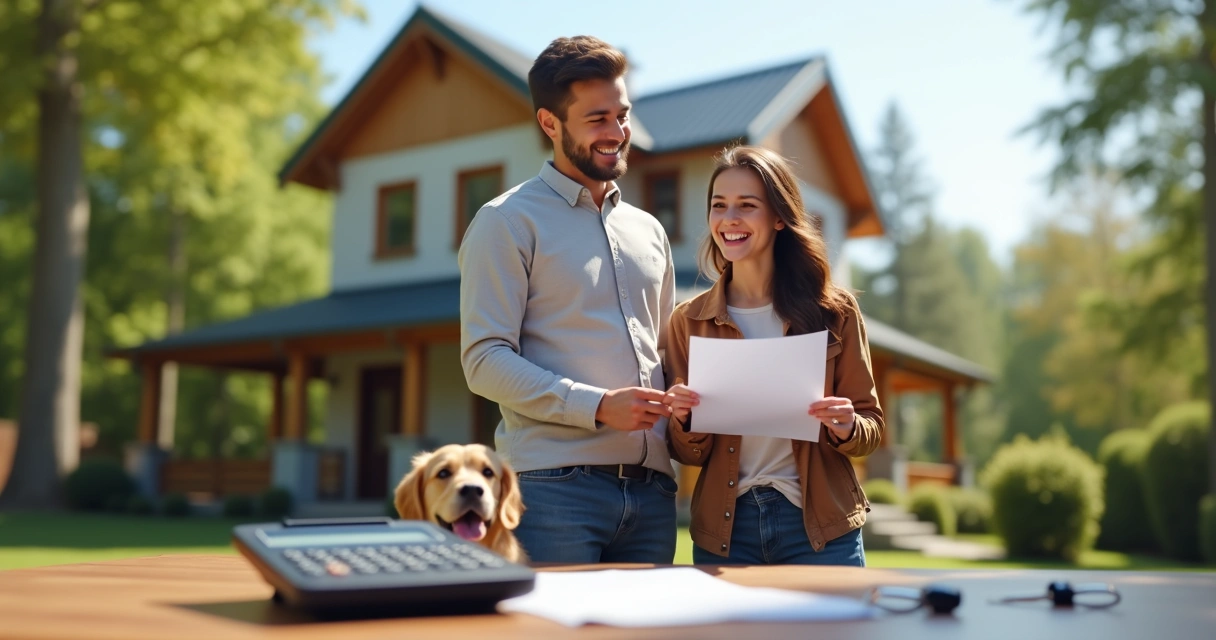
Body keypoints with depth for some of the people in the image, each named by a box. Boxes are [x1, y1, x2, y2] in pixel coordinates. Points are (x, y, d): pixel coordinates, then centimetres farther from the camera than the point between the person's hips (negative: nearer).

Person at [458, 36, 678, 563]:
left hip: (651, 489, 6)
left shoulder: (648, 231, 20)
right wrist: (598, 406, -18)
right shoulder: (507, 222, 1)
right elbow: (485, 361, -9)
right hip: (555, 488, -6)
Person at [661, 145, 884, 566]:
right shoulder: (689, 321, 1)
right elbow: (688, 455, 5)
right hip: (723, 531, 2)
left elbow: (871, 425, 4)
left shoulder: (834, 311, -3)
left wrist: (846, 428, -17)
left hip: (819, 527, -1)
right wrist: (684, 423, -16)